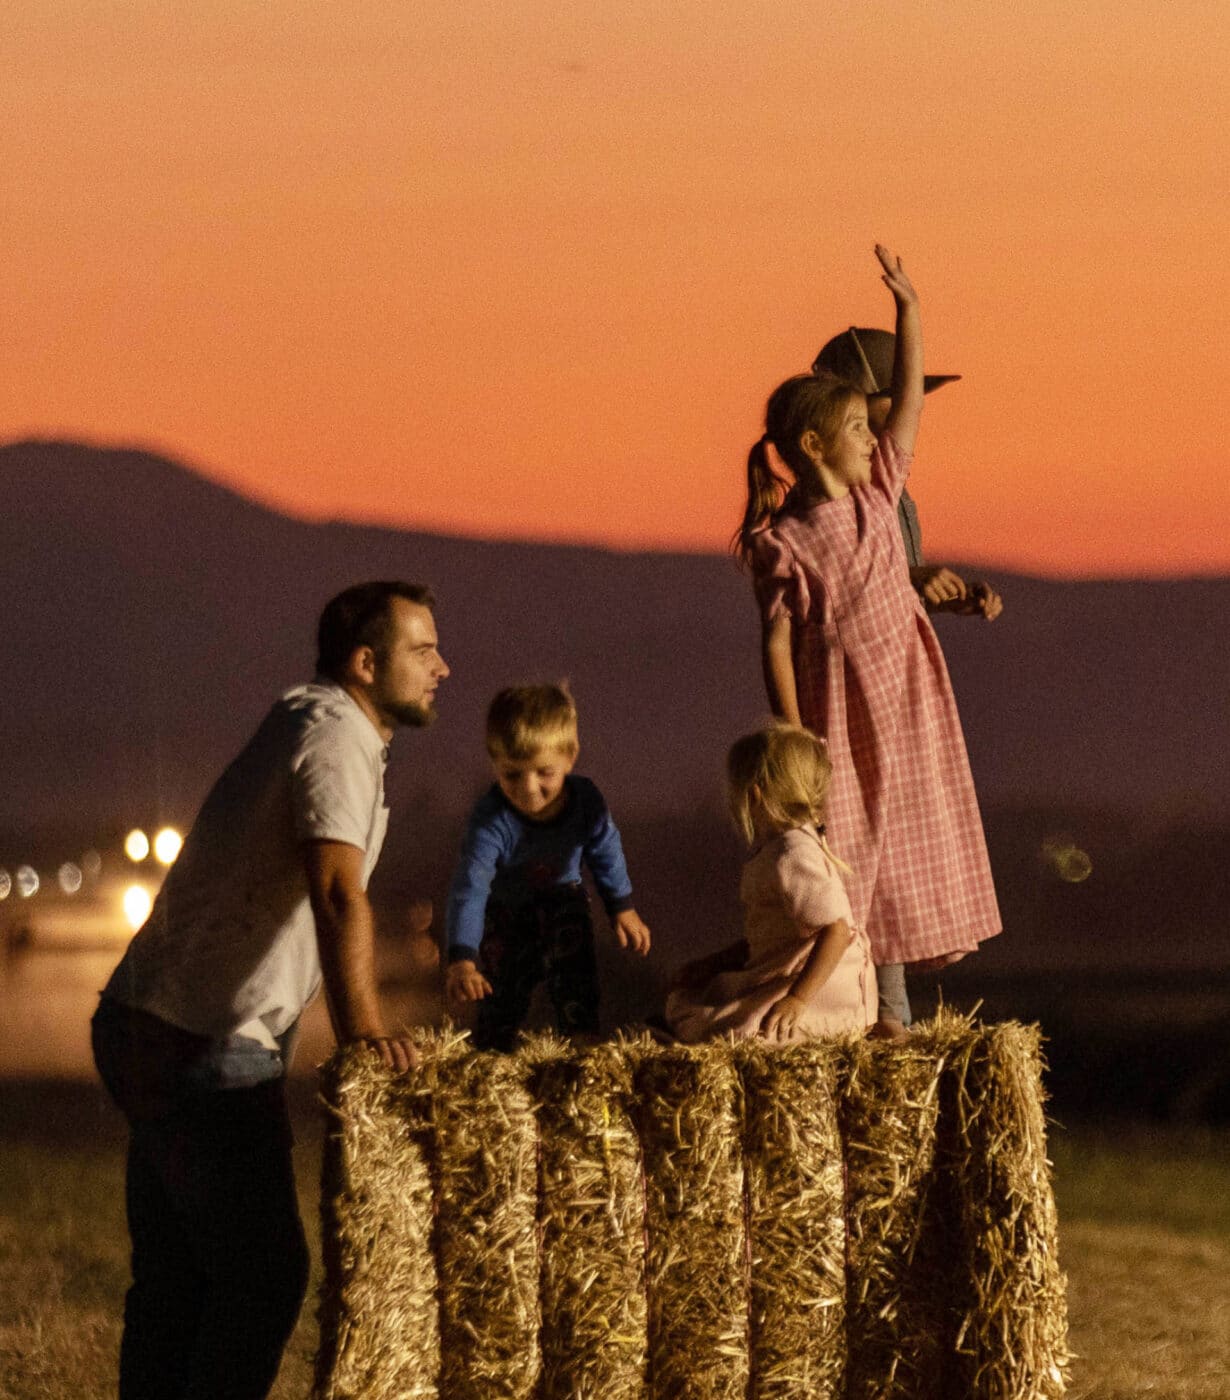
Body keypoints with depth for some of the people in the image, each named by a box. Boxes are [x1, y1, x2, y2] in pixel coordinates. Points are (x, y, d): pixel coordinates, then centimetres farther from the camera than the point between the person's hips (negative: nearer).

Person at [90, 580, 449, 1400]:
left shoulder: (307, 722, 17)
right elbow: (338, 893, -31)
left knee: (174, 1275, 12)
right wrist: (363, 1030, -40)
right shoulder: (335, 736, -16)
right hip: (205, 1046, -10)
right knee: (264, 1272, -9)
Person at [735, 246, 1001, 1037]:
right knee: (833, 856, -2)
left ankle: (893, 1000, 18)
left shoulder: (878, 492, 3)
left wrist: (908, 306, 0)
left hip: (904, 705, 6)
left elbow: (910, 397, 5)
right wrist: (793, 739, -16)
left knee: (901, 851, 10)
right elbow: (777, 643, -12)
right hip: (834, 712, -6)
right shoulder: (781, 541, -13)